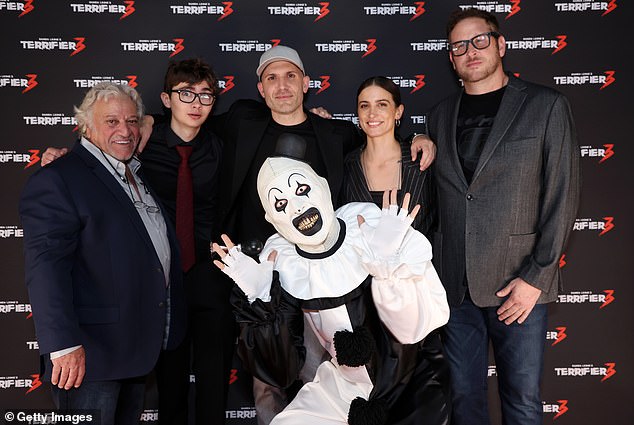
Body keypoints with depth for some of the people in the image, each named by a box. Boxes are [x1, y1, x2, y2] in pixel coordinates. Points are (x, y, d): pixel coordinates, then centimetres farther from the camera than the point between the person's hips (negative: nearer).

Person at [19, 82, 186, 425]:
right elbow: (46, 265, -21)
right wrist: (63, 344, -26)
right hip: (91, 354, -8)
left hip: (140, 348, 8)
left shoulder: (139, 175, 14)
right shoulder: (56, 180, -12)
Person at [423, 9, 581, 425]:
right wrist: (433, 269, 5)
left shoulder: (546, 105, 0)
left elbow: (563, 195, -5)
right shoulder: (442, 114, 12)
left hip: (518, 284, -3)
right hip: (455, 283, 3)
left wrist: (536, 277, -10)